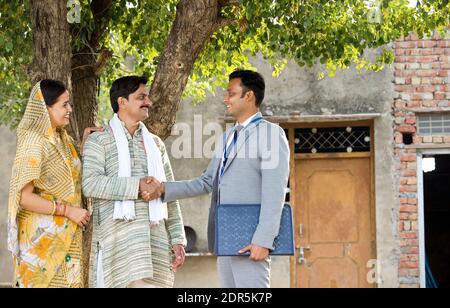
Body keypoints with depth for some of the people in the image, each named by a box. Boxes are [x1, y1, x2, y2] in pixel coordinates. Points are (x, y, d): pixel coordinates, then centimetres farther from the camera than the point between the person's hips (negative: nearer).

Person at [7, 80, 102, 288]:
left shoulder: (63, 141, 11)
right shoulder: (34, 144, -13)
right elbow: (24, 196, -19)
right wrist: (68, 210, -17)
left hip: (66, 237, 8)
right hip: (43, 236, -8)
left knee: (68, 281, 6)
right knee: (46, 281, -5)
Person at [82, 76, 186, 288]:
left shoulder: (155, 143, 20)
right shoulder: (99, 141, 5)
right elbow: (90, 184, -12)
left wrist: (177, 239, 10)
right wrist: (136, 186, -16)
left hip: (156, 237, 5)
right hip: (118, 236, -5)